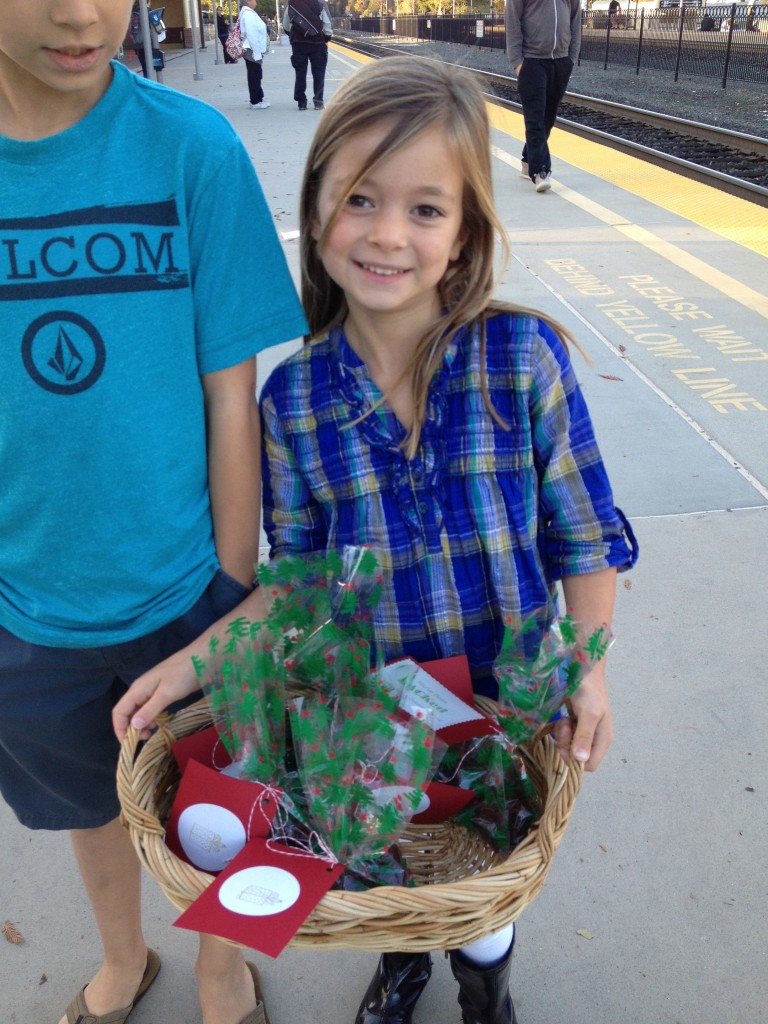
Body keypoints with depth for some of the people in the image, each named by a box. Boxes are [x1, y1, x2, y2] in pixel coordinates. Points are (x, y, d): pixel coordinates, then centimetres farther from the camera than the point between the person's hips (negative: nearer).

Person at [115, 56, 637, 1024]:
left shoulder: (525, 358, -16)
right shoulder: (294, 397, -12)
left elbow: (584, 534, -7)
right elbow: (298, 575, -3)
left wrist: (589, 667, -16)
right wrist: (190, 662, -10)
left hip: (511, 697, -1)